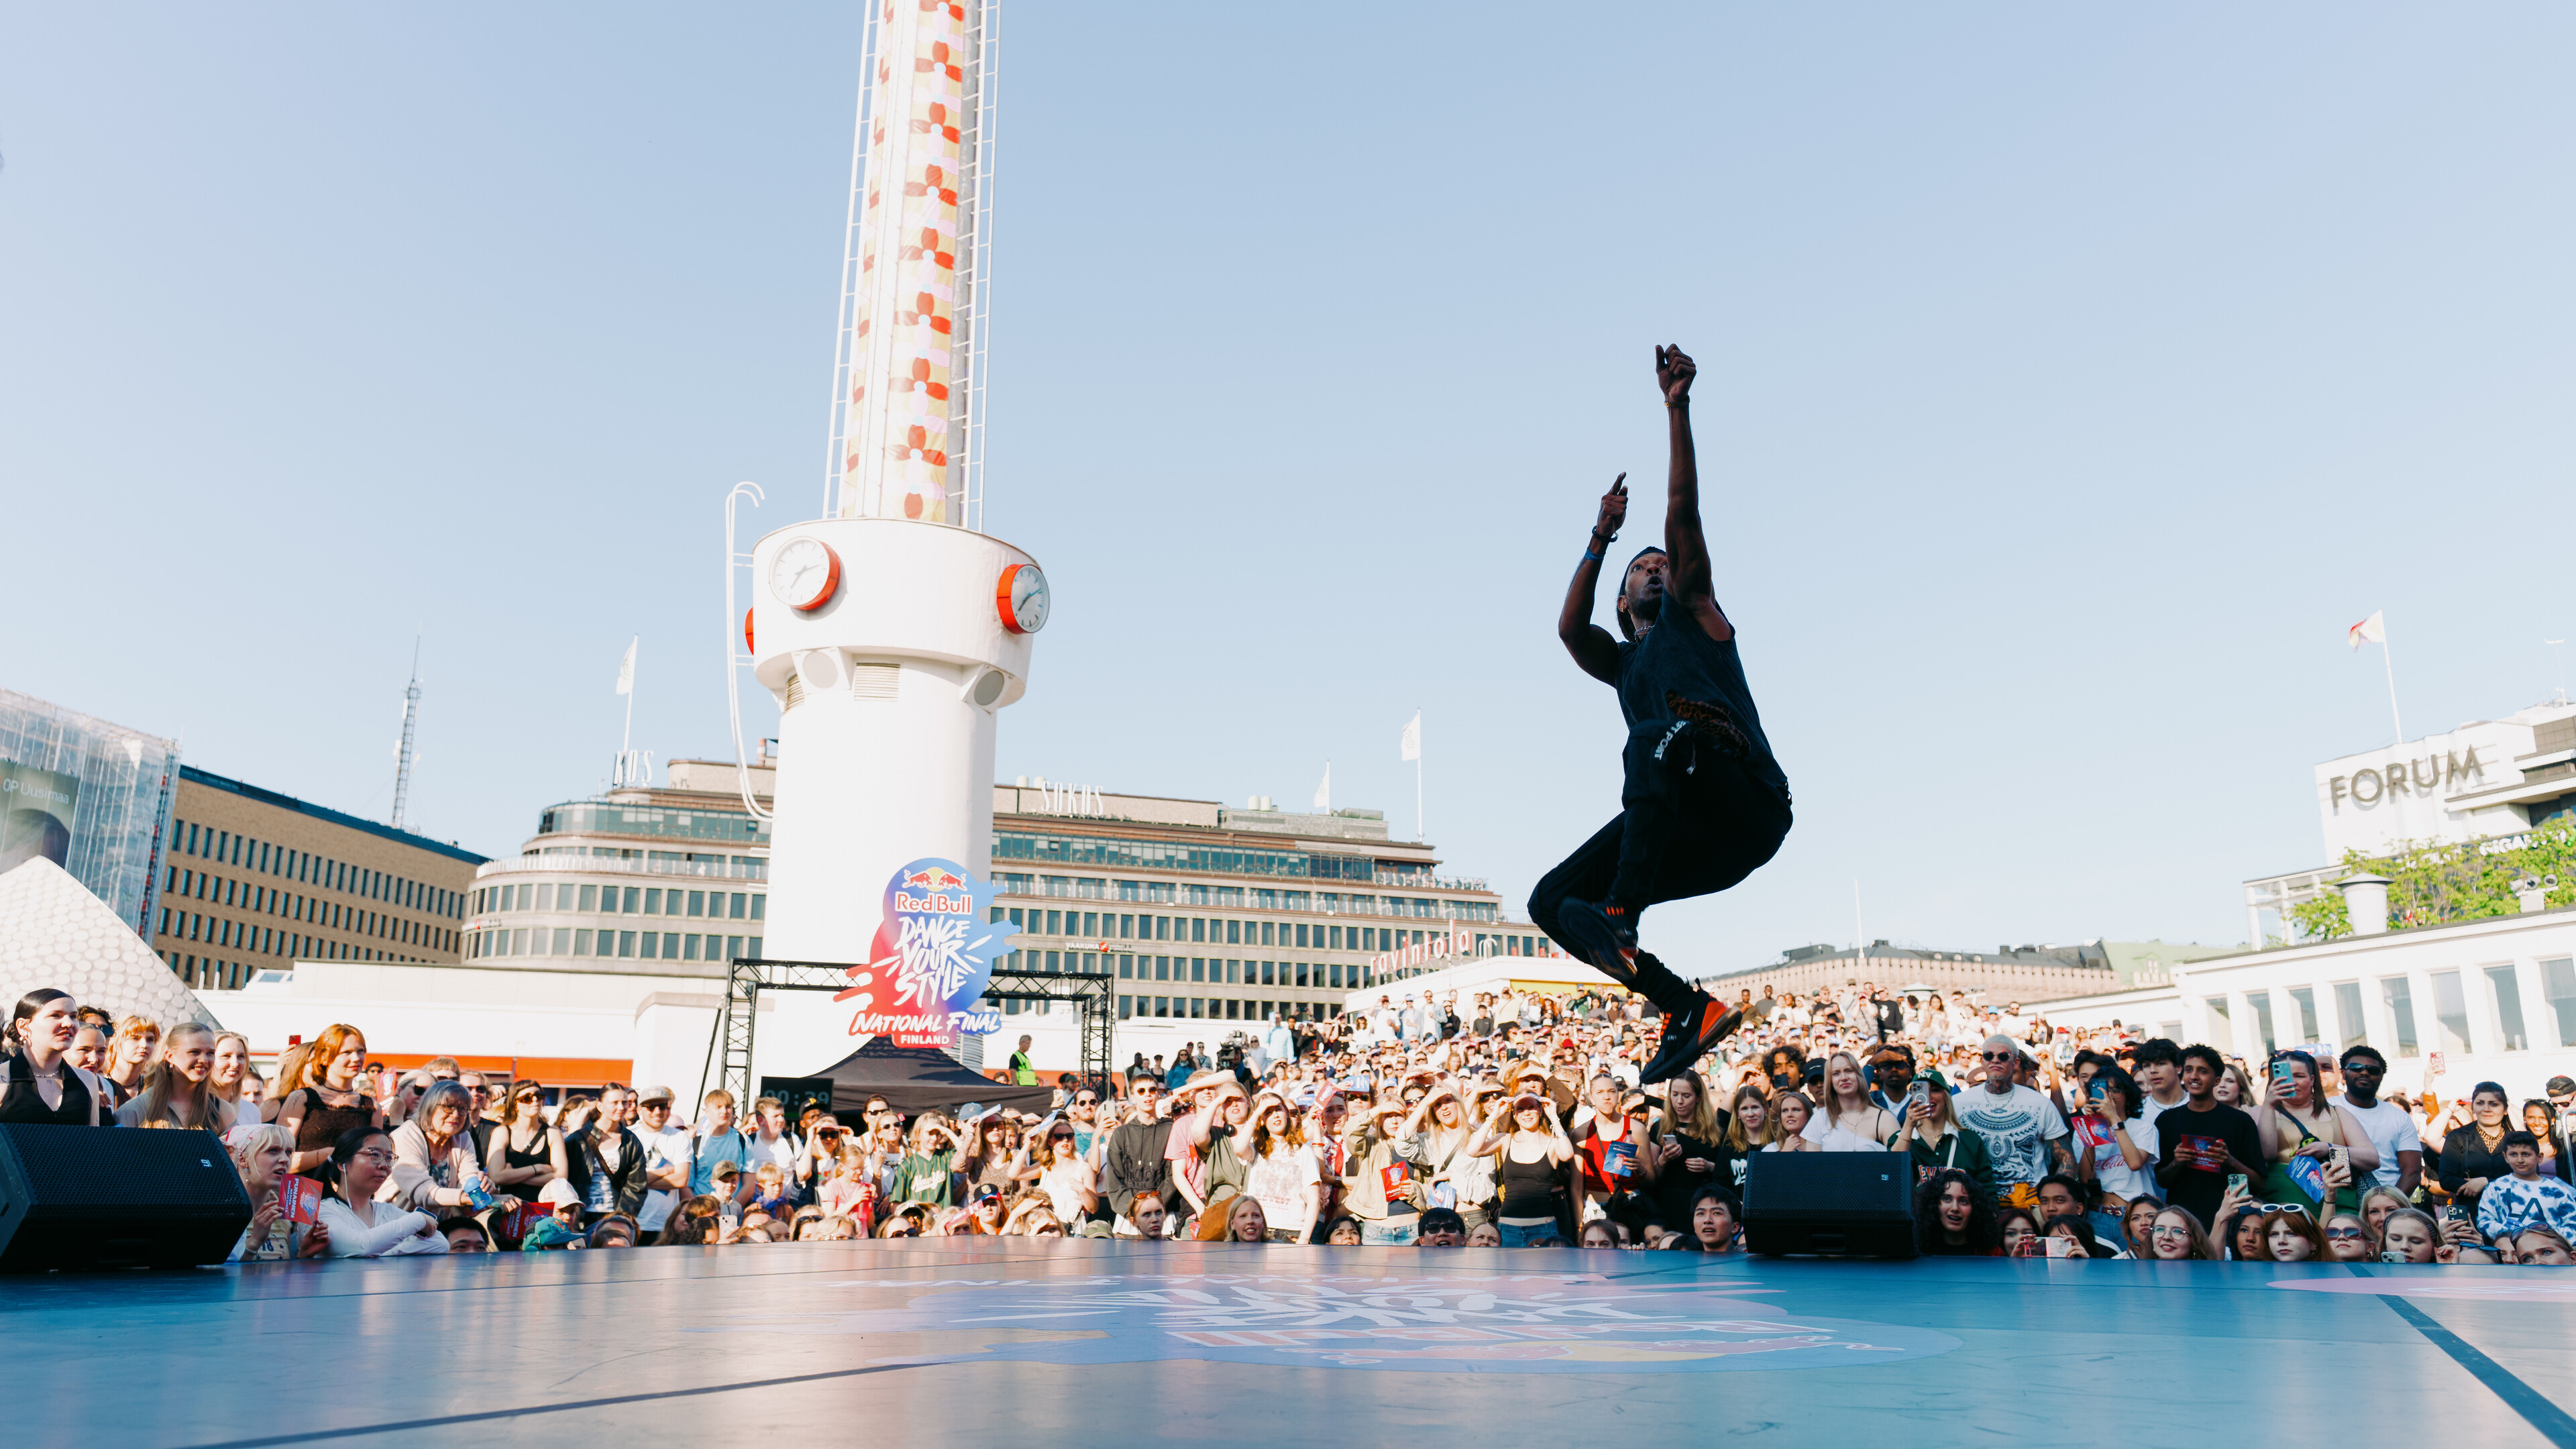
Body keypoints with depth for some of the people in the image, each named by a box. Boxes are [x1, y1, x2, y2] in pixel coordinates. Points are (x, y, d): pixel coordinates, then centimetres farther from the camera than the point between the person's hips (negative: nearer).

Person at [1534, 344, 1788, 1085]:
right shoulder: (1620, 662, 30)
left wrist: (1675, 407, 2)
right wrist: (1602, 536, 10)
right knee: (1553, 899, -10)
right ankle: (1688, 1009, -18)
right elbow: (1569, 626, 9)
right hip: (1689, 834, 5)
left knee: (1657, 740, -36)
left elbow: (1682, 512, 8)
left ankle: (1621, 919, -39)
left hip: (1749, 805, -5)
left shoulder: (1694, 614, 19)